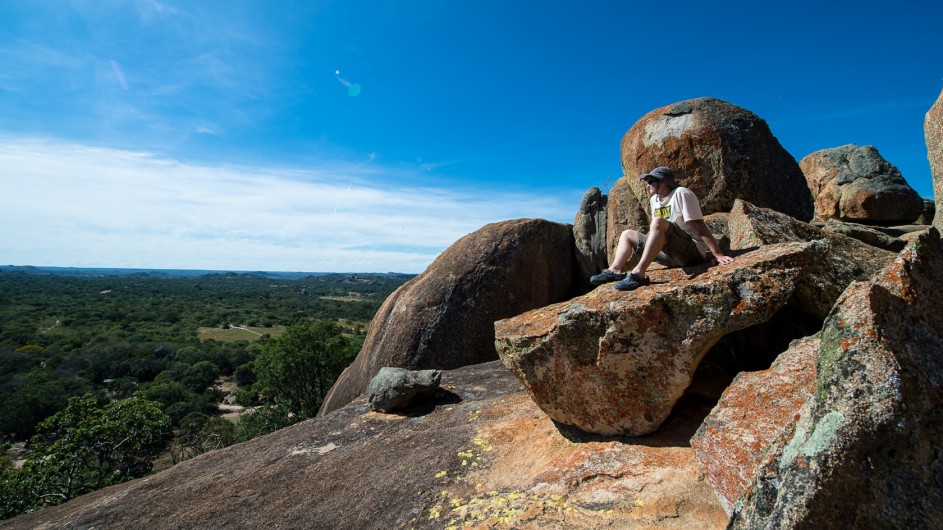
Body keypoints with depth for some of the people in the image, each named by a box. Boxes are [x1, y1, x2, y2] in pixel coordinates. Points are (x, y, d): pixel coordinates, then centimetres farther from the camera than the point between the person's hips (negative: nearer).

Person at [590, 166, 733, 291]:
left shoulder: (681, 194, -10)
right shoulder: (654, 200, 12)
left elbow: (700, 227, -18)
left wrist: (718, 255, -23)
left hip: (693, 251, -9)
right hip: (672, 254, 9)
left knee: (658, 222, -32)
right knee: (628, 234, 9)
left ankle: (638, 274, -41)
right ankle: (615, 271, -17)